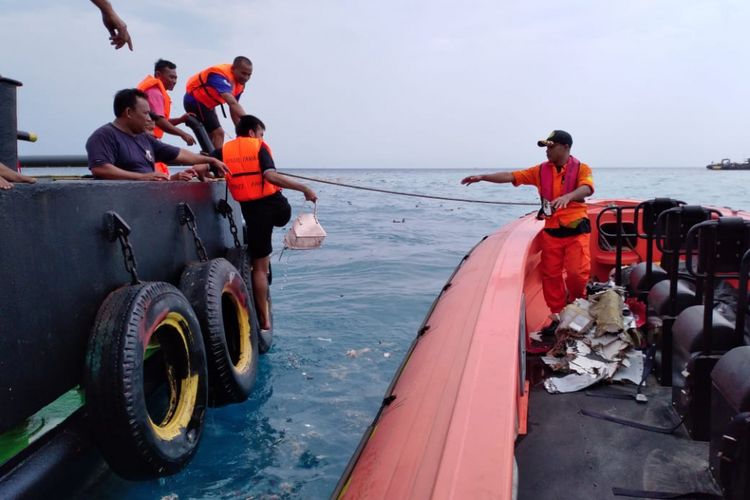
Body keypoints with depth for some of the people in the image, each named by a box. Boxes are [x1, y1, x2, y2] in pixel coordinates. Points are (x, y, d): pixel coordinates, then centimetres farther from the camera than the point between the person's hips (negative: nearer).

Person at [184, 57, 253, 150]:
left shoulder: (240, 83, -5)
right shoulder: (221, 76, -33)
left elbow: (234, 107, 2)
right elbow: (232, 103, -48)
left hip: (207, 103, 10)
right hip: (195, 101, -10)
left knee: (213, 136, 16)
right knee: (218, 133, -17)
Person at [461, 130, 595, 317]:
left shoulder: (581, 168, -3)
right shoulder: (541, 170, 8)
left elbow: (586, 189, -23)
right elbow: (511, 176, 4)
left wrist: (567, 196, -44)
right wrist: (482, 177, -5)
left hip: (576, 231, -3)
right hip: (551, 232, 4)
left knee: (577, 272, -10)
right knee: (551, 275, 4)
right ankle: (558, 313, 18)